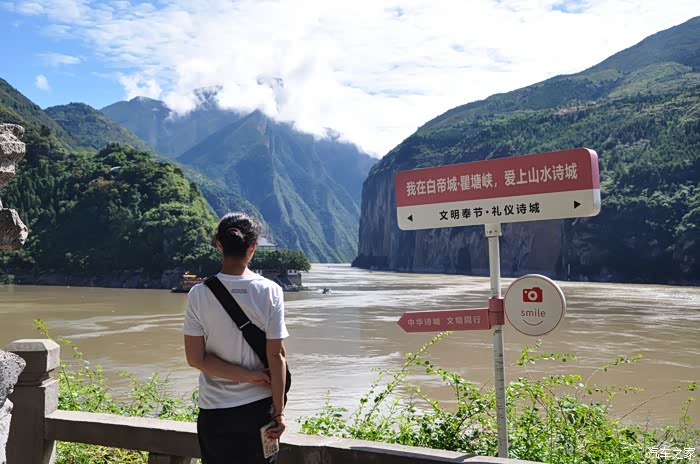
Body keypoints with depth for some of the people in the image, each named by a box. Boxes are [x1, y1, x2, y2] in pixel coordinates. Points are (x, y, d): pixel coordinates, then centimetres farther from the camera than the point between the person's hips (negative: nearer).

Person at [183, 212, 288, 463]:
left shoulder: (199, 294, -9)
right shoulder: (270, 292, -11)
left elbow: (195, 358, -11)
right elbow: (276, 356, -10)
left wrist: (249, 376, -6)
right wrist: (279, 411, -3)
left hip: (215, 409, 0)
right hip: (258, 406, 0)